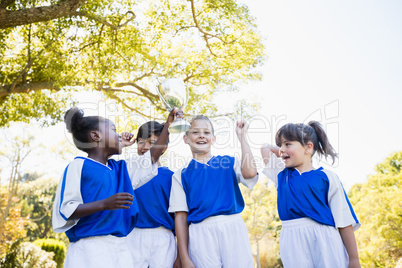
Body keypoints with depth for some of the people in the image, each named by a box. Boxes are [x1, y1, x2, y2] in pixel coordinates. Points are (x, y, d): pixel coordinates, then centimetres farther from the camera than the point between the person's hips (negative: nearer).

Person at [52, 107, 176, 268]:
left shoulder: (120, 168, 16)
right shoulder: (79, 166, -3)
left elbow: (153, 157, 23)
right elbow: (64, 211, -10)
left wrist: (168, 123, 24)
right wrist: (104, 204, -22)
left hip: (119, 247, 6)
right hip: (91, 248, -6)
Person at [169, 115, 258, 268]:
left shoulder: (229, 163, 12)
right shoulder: (181, 176, 10)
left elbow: (250, 172, -11)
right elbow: (181, 216, 5)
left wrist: (242, 137, 0)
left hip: (233, 228, 1)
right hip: (201, 233, 0)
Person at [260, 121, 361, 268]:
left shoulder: (327, 177, 2)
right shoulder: (281, 175, 14)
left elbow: (344, 221, -1)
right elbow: (265, 148, 31)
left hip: (325, 241, -3)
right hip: (293, 244, 3)